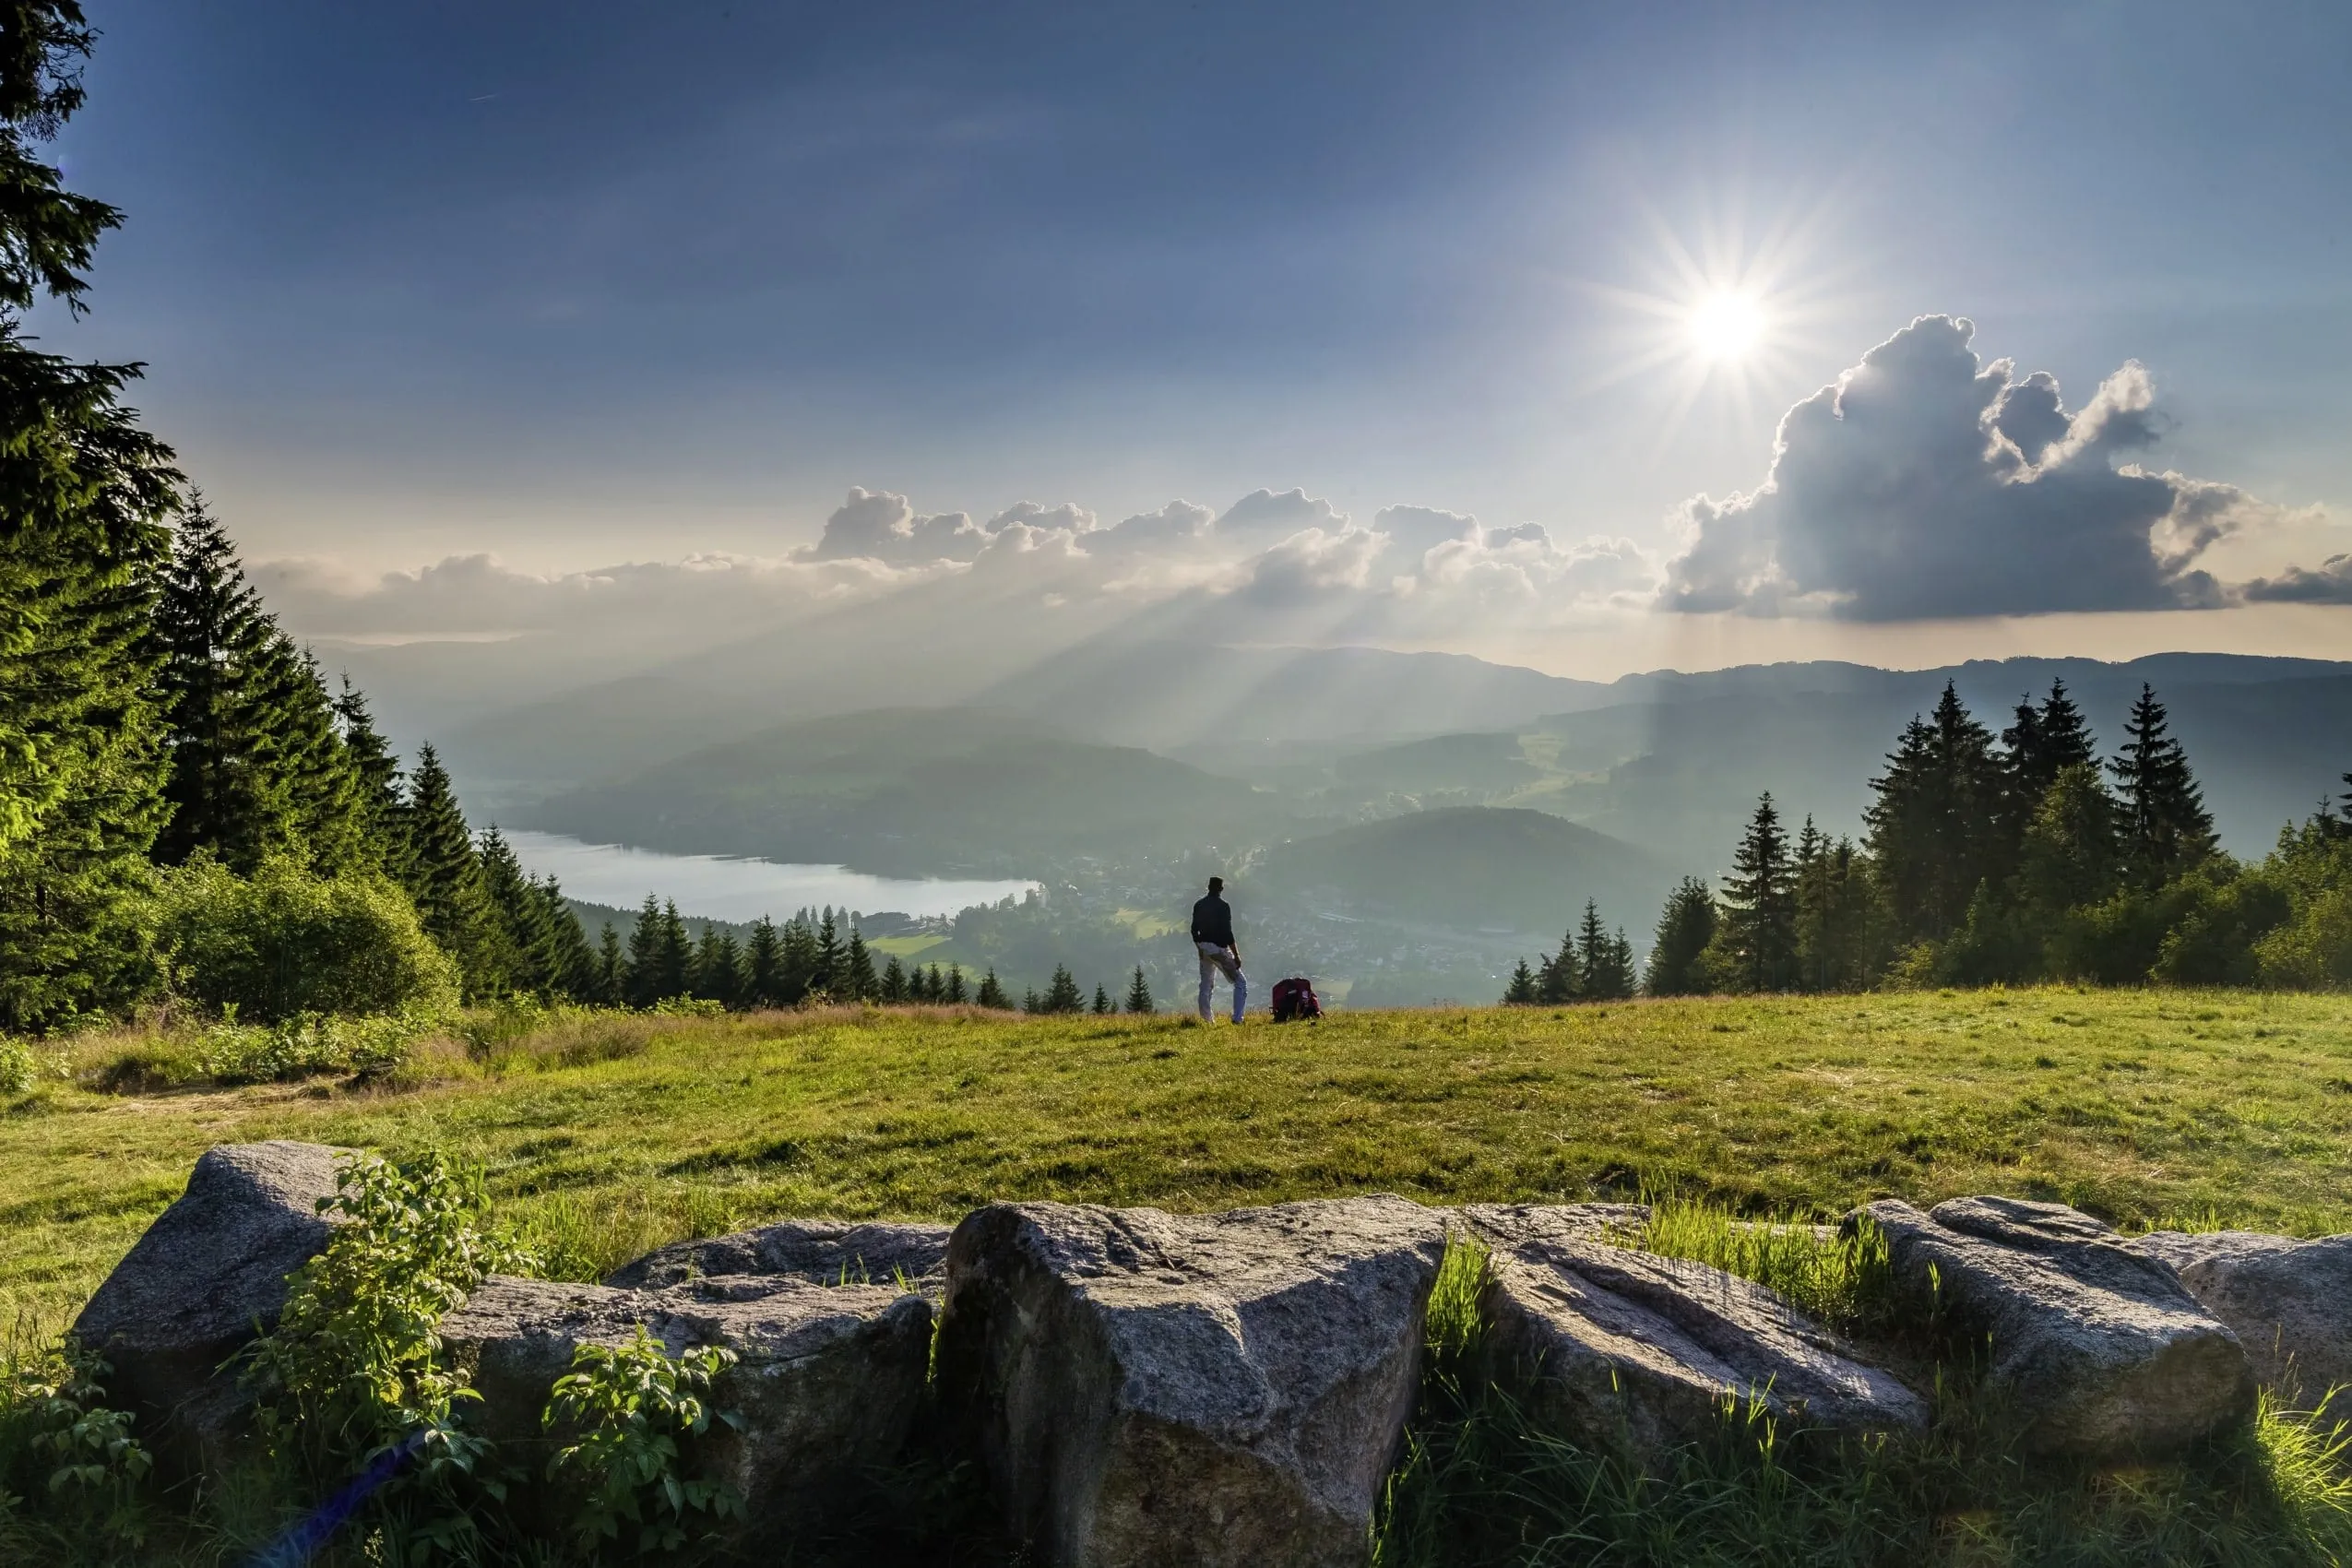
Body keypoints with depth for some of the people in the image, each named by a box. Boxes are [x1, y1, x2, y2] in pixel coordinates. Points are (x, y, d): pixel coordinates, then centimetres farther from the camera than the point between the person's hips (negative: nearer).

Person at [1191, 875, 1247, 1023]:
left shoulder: (1198, 905, 7)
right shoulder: (1223, 906, -12)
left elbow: (1194, 930, 11)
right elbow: (1227, 933, -15)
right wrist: (1236, 956, -11)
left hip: (1204, 949, 6)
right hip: (1219, 949, -6)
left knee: (1206, 986, 13)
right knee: (1241, 982, 3)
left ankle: (1206, 1021, 11)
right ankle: (1237, 1019, -7)